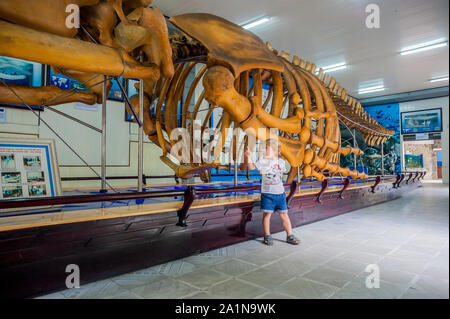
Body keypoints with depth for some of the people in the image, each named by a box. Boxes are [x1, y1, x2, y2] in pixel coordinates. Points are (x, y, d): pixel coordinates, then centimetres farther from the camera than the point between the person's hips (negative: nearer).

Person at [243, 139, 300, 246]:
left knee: (284, 214, 9)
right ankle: (267, 236, 19)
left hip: (280, 193, 3)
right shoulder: (263, 161, -4)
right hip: (267, 193, -3)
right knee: (267, 214, 4)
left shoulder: (281, 162, 6)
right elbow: (252, 166, -13)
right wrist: (248, 156, -26)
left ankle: (289, 236, 21)